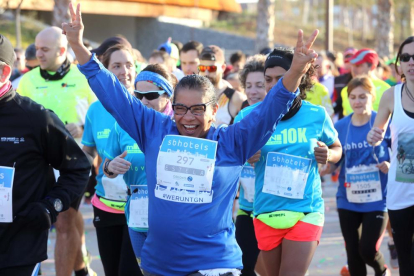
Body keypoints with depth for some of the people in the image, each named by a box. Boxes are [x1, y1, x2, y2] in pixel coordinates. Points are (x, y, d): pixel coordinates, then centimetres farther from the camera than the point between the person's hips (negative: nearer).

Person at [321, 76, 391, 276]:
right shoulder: (340, 127, 2)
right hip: (348, 200, 3)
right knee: (353, 254, 8)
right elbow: (332, 164, 6)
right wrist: (322, 169, -14)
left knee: (368, 249, -9)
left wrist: (391, 166, -21)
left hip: (377, 199, -3)